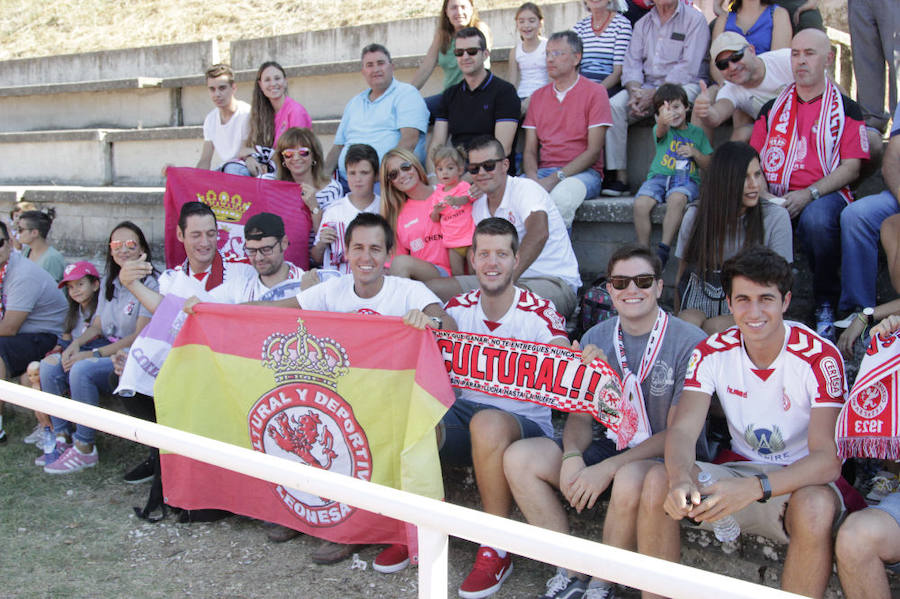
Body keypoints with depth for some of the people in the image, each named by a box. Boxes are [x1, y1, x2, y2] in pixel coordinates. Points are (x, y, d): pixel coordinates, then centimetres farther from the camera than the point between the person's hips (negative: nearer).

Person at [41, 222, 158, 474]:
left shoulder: (150, 284, -12)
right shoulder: (108, 283, 14)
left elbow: (140, 336, -17)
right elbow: (97, 326, 17)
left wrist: (93, 354, -18)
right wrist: (75, 344, -5)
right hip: (106, 352, 8)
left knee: (82, 370, -30)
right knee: (49, 367, -10)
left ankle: (84, 449, -17)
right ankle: (61, 436, 1)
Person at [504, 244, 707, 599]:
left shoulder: (690, 343, -13)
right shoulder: (595, 339, 5)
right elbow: (580, 414, 6)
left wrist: (607, 469, -23)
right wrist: (573, 456, -17)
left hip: (661, 457, -5)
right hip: (604, 445, 6)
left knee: (630, 480, -39)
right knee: (518, 457, -12)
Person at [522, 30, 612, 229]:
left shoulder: (594, 92, 2)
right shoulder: (538, 96, 17)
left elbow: (593, 151, -6)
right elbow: (530, 150, 13)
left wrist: (556, 178, -16)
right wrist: (533, 177, -10)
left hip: (583, 172, -4)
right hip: (543, 171, 4)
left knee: (561, 196, -38)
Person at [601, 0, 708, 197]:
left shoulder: (694, 19, -2)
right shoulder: (643, 23, 16)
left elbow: (687, 68, -12)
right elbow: (632, 64, 7)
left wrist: (654, 95, -20)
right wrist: (634, 92, -14)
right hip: (647, 87, 5)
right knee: (614, 105, -20)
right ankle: (620, 176, -21)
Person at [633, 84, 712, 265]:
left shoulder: (697, 132, 15)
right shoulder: (663, 129, 8)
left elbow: (708, 165, 16)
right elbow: (661, 131, -21)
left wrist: (695, 153, -5)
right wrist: (663, 121, -46)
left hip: (686, 179, 0)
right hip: (659, 176, 0)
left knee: (677, 199, -36)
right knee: (640, 204, -29)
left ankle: (663, 249, -31)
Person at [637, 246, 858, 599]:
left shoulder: (819, 357, -18)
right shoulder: (713, 352, -7)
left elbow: (827, 459, -25)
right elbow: (683, 429, -14)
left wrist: (753, 489, -41)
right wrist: (681, 478, -39)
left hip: (803, 481, -3)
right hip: (740, 468, 3)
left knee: (815, 507, -38)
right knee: (658, 481, -22)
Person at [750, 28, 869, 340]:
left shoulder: (846, 109, 11)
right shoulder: (773, 108, 22)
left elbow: (851, 167, 1)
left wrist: (808, 194, -15)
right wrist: (760, 192, -7)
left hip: (825, 194, -2)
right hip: (775, 197, 3)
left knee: (816, 219, -38)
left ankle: (826, 304, -14)